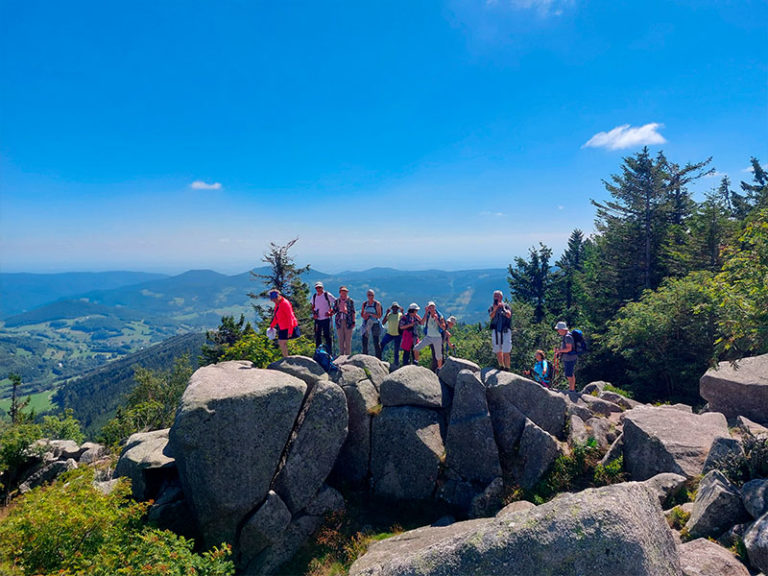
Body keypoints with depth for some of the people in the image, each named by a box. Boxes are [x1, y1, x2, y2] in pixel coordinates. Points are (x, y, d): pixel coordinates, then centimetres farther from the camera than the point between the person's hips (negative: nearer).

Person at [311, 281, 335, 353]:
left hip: (326, 318, -5)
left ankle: (330, 353, 3)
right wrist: (313, 313, 3)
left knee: (327, 336, -3)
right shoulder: (314, 296, 10)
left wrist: (332, 312, -8)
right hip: (317, 319, 5)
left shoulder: (327, 295, -5)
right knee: (317, 336, 8)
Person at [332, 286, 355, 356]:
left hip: (348, 322, -2)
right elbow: (334, 310, 8)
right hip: (339, 322, 2)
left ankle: (348, 355, 5)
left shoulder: (350, 301, 4)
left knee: (348, 340, -1)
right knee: (340, 340, 4)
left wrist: (353, 322, -3)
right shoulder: (337, 301, 10)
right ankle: (341, 355, 11)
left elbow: (353, 312, 3)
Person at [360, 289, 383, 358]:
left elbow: (379, 316, -7)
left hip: (375, 324, -4)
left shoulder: (377, 304, -5)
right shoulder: (364, 304, 8)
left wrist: (371, 314, -21)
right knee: (364, 342, 5)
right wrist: (364, 316, -8)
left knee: (376, 342, -7)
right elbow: (361, 313, 15)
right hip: (366, 324, 4)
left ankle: (378, 359, -3)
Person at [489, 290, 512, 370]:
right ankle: (501, 366, 25)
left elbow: (508, 315, -15)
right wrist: (495, 309, -25)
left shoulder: (506, 306, 3)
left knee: (506, 352, -7)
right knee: (497, 351, 10)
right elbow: (491, 316, -10)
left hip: (505, 331, -3)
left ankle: (507, 367, 1)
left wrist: (503, 308, -25)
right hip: (495, 331, 3)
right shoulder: (492, 308, 10)